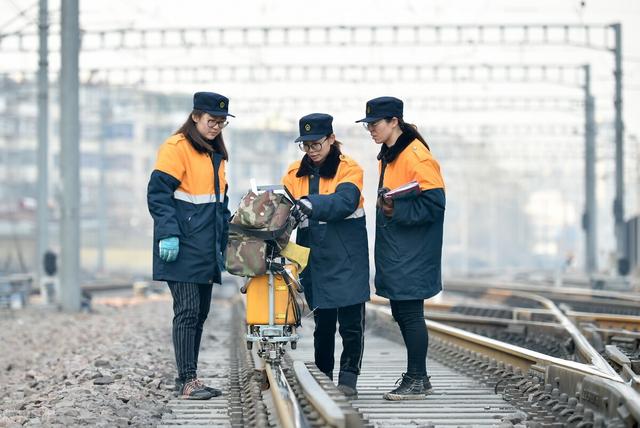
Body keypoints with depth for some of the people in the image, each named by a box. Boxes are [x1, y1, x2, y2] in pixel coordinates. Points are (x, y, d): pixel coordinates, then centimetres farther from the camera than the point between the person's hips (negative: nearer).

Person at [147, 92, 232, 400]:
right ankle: (187, 381, -10)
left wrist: (223, 242, 20)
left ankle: (188, 378, 15)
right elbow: (158, 193, -14)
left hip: (206, 248, 9)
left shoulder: (215, 153, 18)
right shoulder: (176, 147, -9)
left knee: (201, 311, 9)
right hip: (183, 247, -9)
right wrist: (168, 233, -22)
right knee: (187, 311, -11)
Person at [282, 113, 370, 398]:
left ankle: (348, 378, 2)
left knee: (351, 321, -4)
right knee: (323, 323, 10)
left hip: (347, 258, -3)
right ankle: (322, 379, 19)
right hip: (315, 258, 3)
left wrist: (310, 204, -38)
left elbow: (344, 201, -23)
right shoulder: (295, 173, 10)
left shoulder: (349, 169, -4)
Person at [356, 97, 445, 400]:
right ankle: (415, 376, 23)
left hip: (412, 254, -10)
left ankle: (417, 381, 1)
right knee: (400, 313, 14)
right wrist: (385, 204, 11)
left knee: (410, 314, -6)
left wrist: (397, 210, -24)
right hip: (394, 251, 10)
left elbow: (434, 204, -20)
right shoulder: (388, 155, 15)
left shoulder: (416, 156, -16)